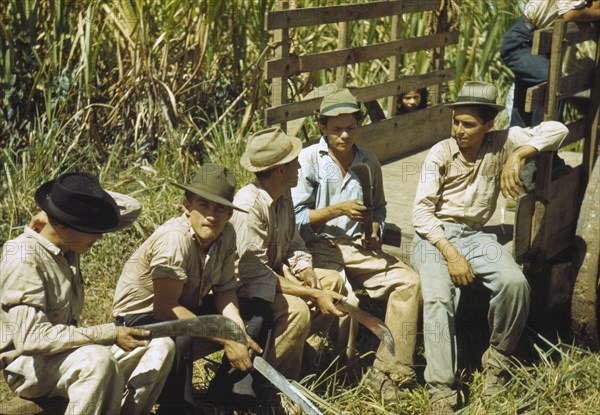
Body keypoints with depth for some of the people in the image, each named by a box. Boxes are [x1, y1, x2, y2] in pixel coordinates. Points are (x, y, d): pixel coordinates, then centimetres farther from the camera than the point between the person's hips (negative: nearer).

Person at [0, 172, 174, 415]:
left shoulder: (68, 252, 6)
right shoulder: (24, 259, -20)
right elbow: (32, 336, -27)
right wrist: (110, 335, -26)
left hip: (67, 353, 9)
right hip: (29, 365, -9)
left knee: (161, 346, 1)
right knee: (99, 359, -36)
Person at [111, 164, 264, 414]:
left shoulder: (226, 234, -9)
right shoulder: (174, 239, -31)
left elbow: (224, 288, -3)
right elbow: (165, 308, -32)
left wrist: (238, 327, -23)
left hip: (188, 308, 8)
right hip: (141, 317, -8)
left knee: (259, 315, -2)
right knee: (180, 338, -39)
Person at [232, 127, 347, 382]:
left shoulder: (283, 194, 2)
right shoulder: (248, 204, -27)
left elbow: (293, 245, 11)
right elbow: (254, 271, -30)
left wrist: (308, 275, -12)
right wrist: (313, 295, -29)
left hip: (275, 272, 10)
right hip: (243, 286, -10)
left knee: (333, 280, 4)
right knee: (296, 309, -31)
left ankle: (305, 357, 9)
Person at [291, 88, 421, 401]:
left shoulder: (368, 161, 12)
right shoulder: (308, 160, -3)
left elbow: (379, 207, 25)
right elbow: (295, 217, -7)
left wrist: (375, 228, 2)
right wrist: (338, 210, -17)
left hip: (357, 246, 5)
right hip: (318, 247, -5)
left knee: (408, 281, -17)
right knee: (345, 300, -32)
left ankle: (387, 370, -15)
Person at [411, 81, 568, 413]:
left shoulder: (501, 143, 2)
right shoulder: (440, 154, -5)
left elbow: (557, 130, 0)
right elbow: (421, 212, -10)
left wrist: (519, 155, -16)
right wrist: (451, 254, -21)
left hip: (474, 235, 3)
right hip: (434, 236, -2)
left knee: (515, 283, -26)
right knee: (438, 298, -31)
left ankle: (497, 358, -2)